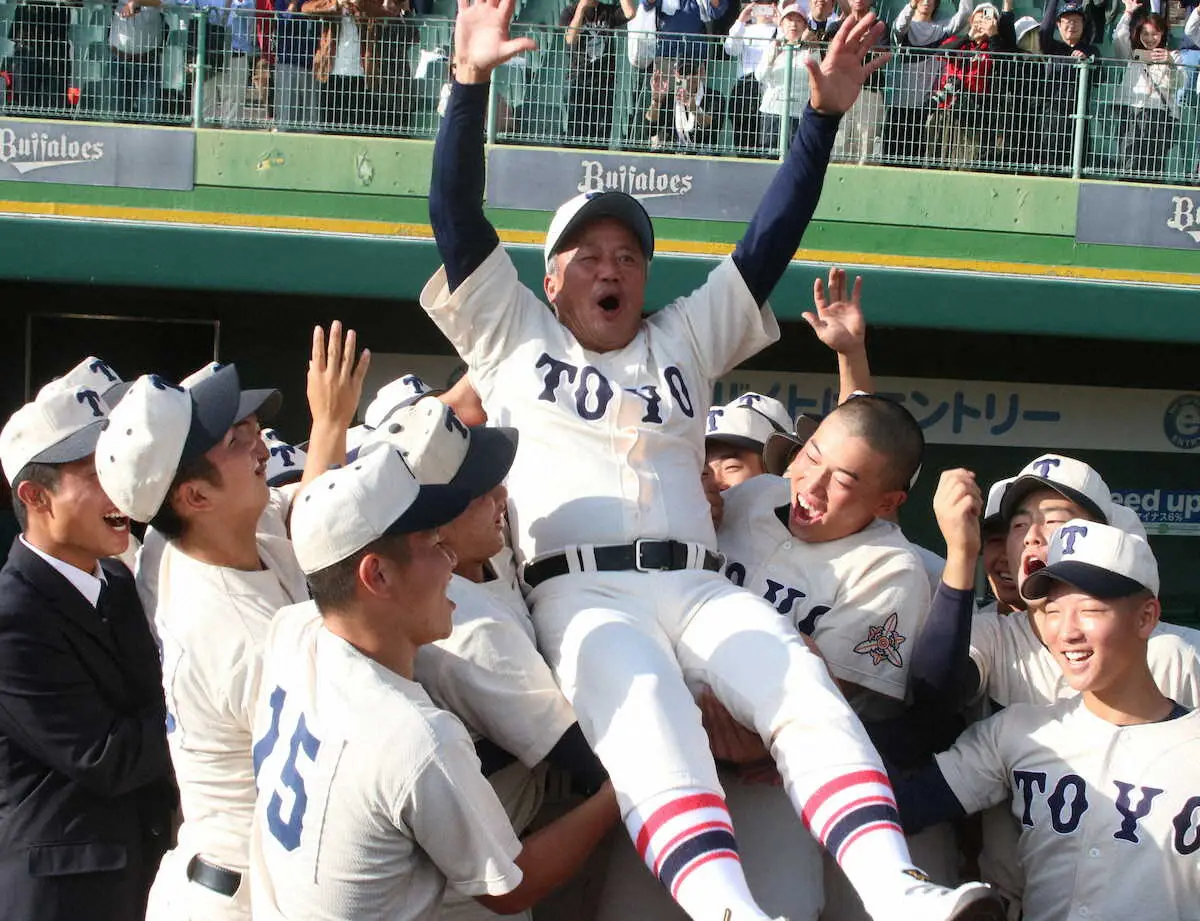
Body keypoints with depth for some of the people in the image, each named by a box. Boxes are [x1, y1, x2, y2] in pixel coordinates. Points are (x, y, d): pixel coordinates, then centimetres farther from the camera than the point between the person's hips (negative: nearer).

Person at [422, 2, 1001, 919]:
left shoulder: (684, 340, 28)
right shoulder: (513, 338, 20)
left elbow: (770, 239, 20)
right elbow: (455, 212, 10)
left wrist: (825, 114, 10)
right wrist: (471, 79, -2)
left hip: (697, 586, 4)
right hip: (579, 591, -3)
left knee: (804, 687, -25)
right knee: (648, 712, -34)